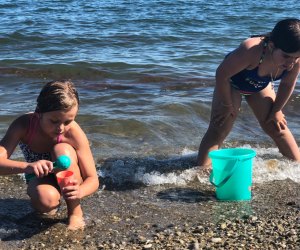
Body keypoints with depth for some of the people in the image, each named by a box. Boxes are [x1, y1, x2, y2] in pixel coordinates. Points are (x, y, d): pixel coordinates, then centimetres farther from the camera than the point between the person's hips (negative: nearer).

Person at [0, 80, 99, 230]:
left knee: (62, 150, -32)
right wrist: (27, 166, -58)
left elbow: (93, 180, -24)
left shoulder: (74, 133, -28)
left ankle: (75, 211, -14)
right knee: (46, 201, -35)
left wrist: (80, 192, -47)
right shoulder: (23, 125, -27)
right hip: (41, 178, 0)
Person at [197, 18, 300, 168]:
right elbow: (221, 74, -31)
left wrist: (276, 111, 1)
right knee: (218, 130, -9)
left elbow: (287, 84, -8)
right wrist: (227, 104, -19)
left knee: (276, 127, 9)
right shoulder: (251, 50, -46)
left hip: (260, 86, 4)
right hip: (232, 83, -4)